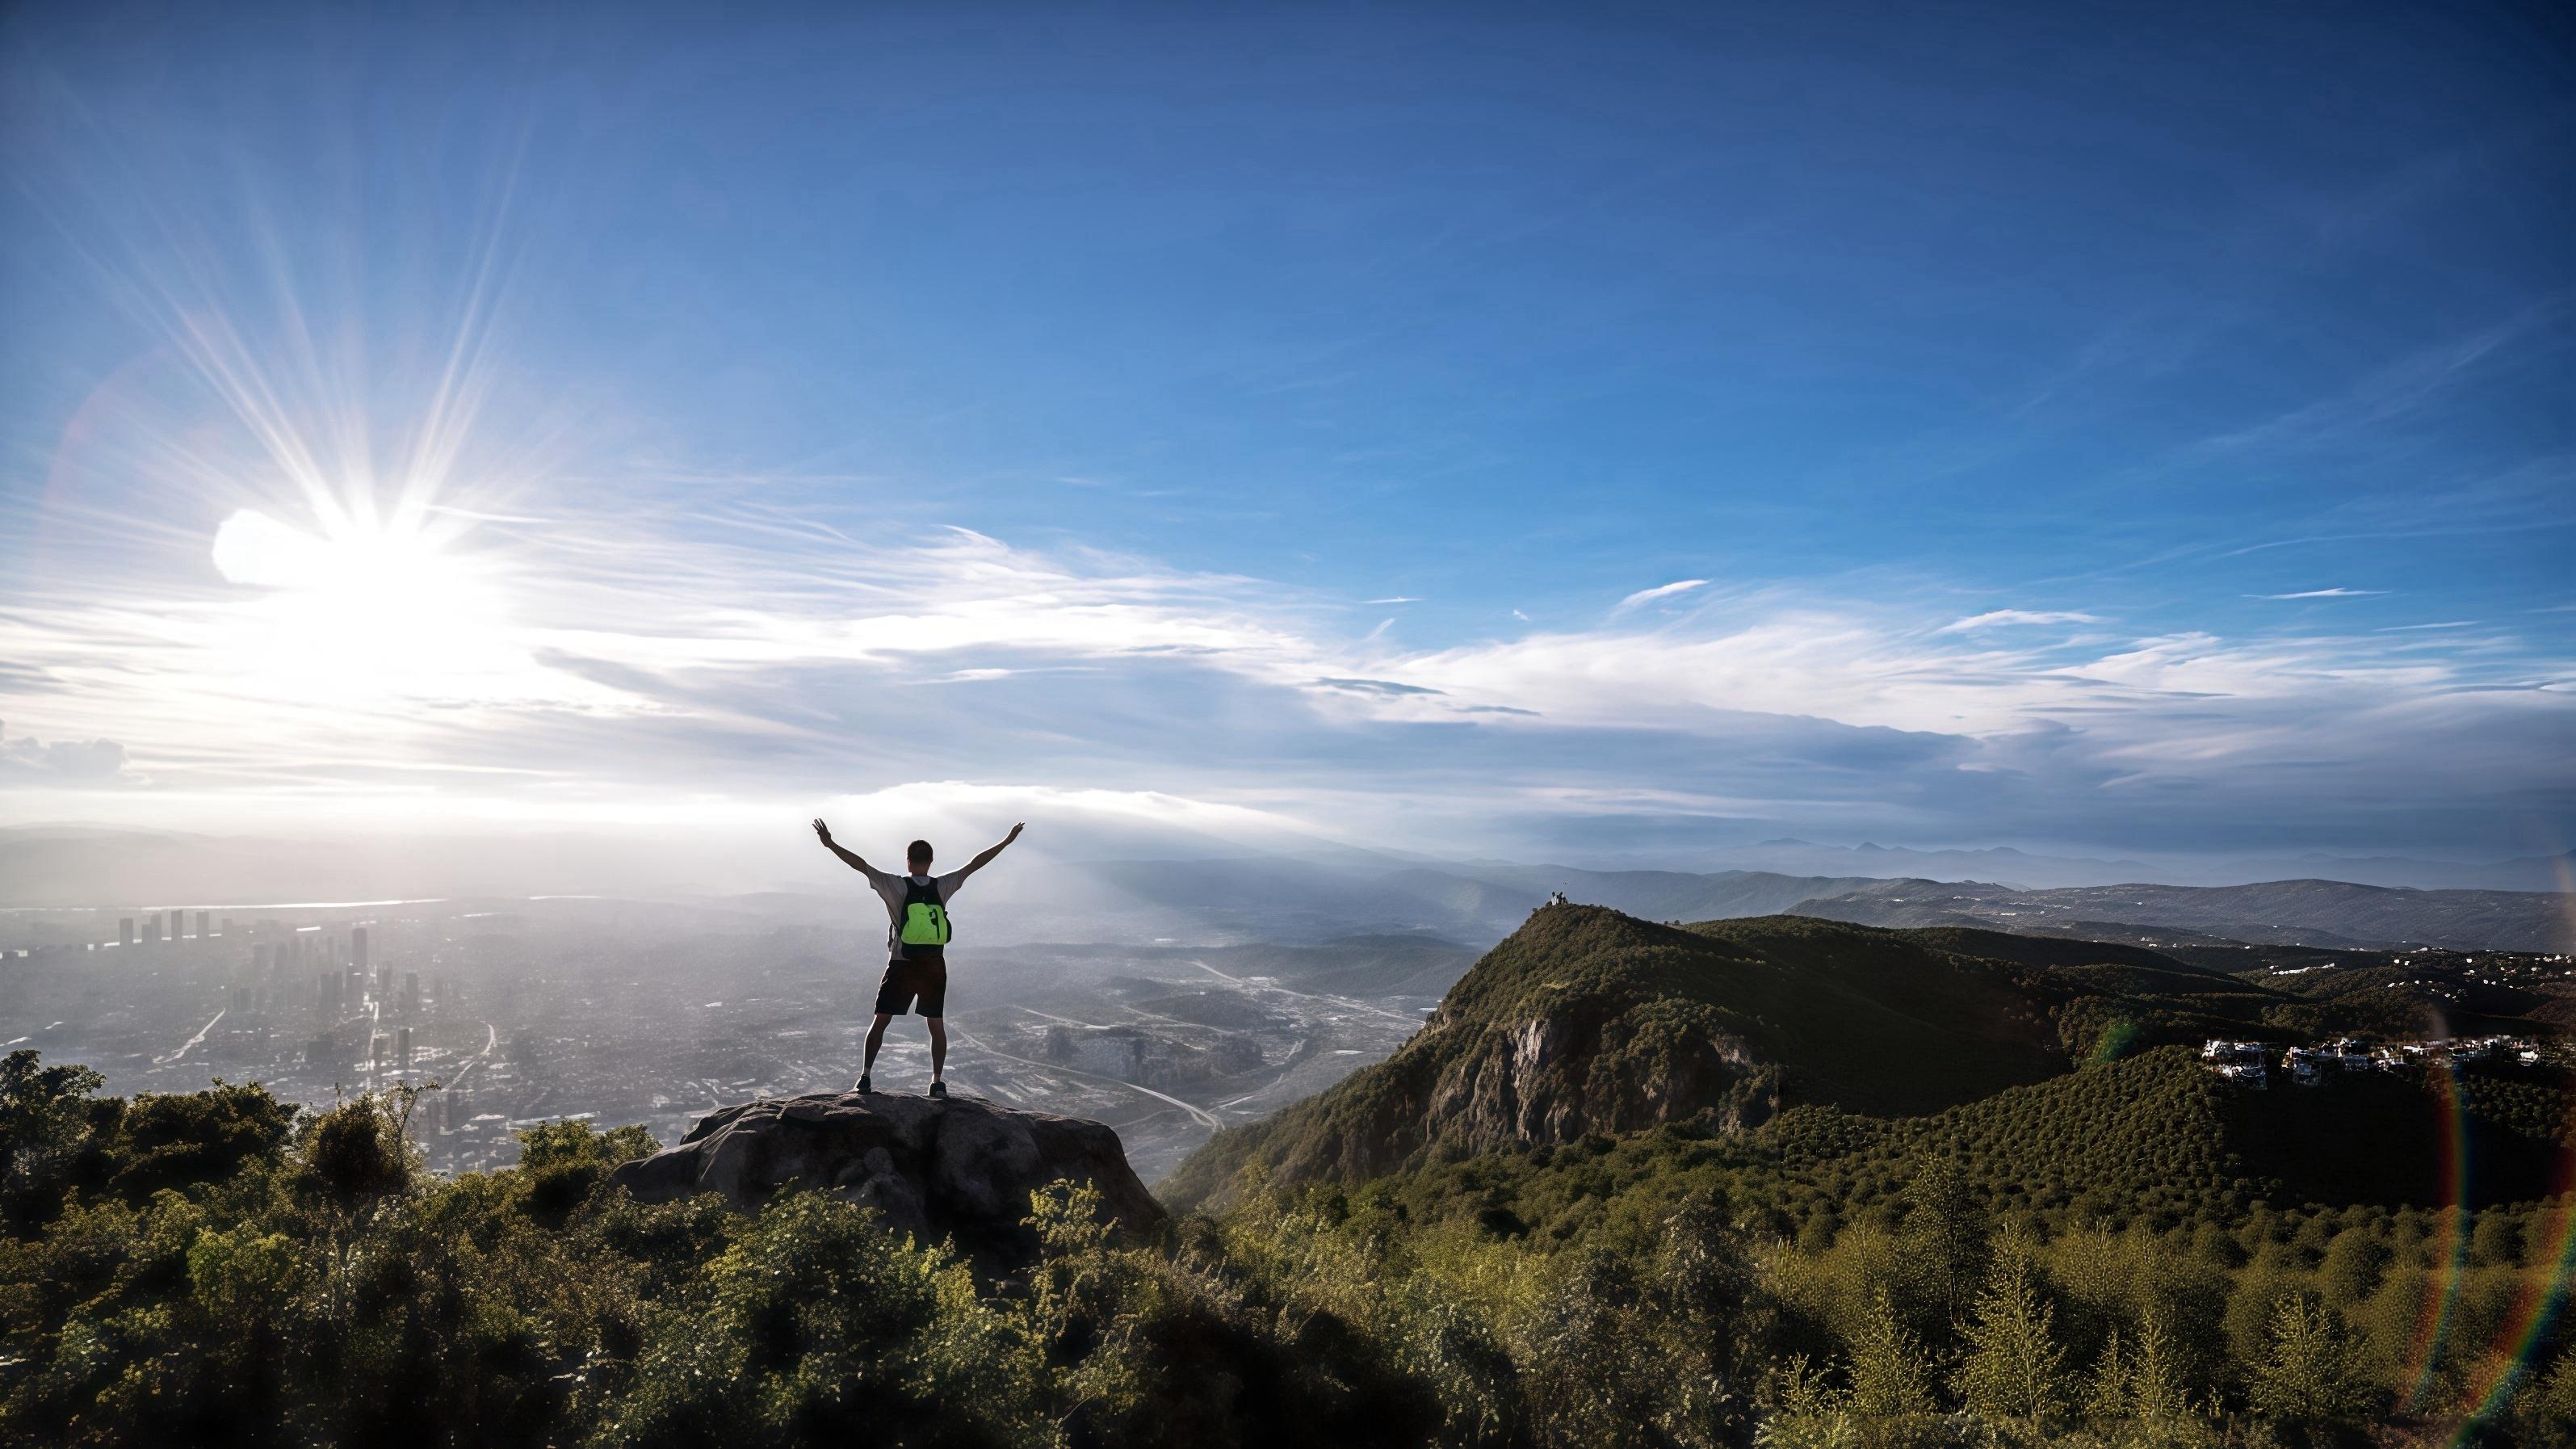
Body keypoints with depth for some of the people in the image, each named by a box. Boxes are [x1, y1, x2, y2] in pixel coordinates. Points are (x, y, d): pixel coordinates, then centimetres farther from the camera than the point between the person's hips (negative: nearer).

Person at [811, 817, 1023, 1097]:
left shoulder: (896, 886, -7)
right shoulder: (942, 886, -1)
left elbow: (861, 865, -10)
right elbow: (974, 864, 5)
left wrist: (830, 844, -6)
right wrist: (1006, 842, 11)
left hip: (901, 966, -2)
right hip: (934, 968, 2)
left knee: (880, 1021, 9)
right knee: (937, 1025, 10)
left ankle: (865, 1076, 7)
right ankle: (938, 1082, 7)